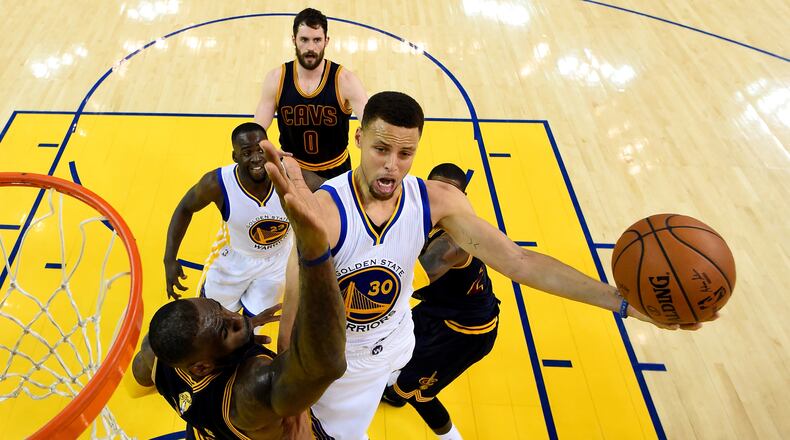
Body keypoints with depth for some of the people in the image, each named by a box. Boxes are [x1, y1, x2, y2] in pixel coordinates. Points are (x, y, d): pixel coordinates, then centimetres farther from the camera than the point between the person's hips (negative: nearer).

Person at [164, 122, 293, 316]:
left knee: (254, 316, 19)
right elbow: (185, 209, -12)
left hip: (278, 258, 0)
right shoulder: (217, 183, -32)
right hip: (236, 256, 0)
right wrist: (169, 259, -17)